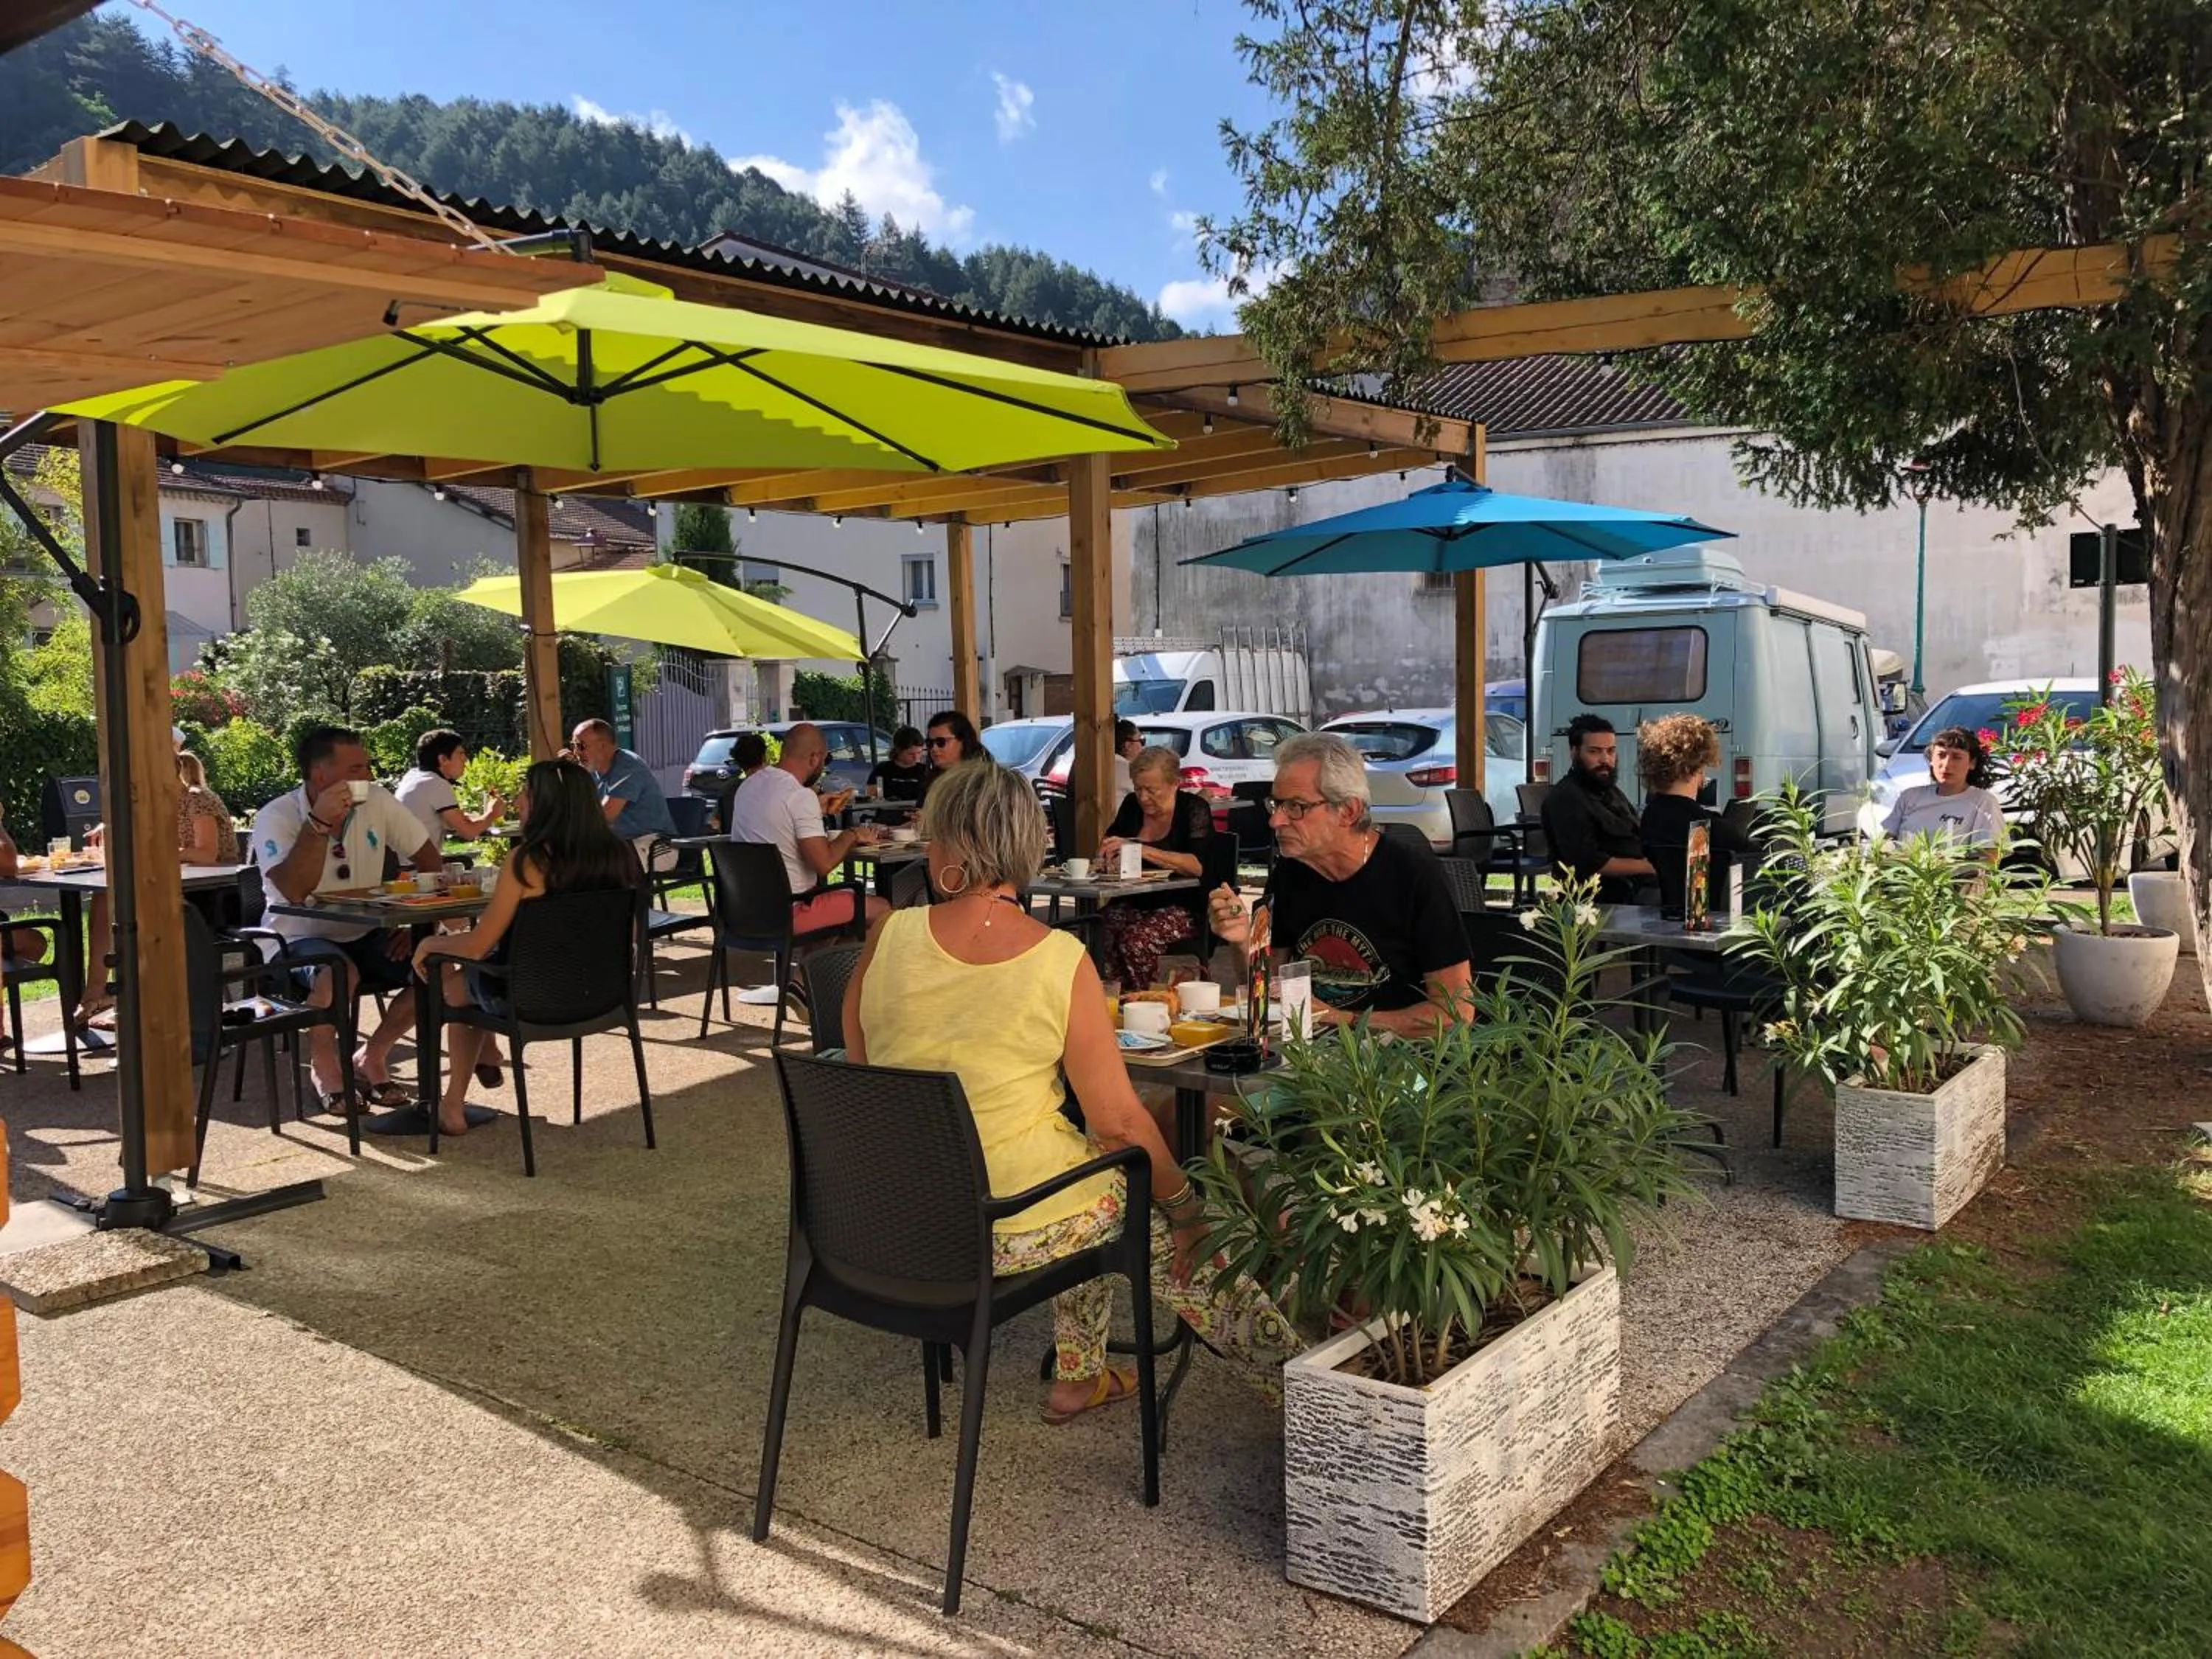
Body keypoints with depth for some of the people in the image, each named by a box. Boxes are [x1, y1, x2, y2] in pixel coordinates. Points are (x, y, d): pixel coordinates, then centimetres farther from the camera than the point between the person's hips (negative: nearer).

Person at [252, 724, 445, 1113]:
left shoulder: (377, 801, -4)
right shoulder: (276, 818, -15)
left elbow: (429, 859, 3)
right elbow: (295, 892, -31)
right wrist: (319, 822, -35)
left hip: (365, 936, 5)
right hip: (300, 941, -5)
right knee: (337, 974, -37)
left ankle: (371, 1058, 5)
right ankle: (323, 1066, -4)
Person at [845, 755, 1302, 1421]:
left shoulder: (890, 935, -9)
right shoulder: (1062, 959, -16)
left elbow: (860, 1066, 4)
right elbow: (1118, 1122, -12)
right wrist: (1187, 1209, 4)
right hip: (1018, 1232, -4)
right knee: (1179, 1237, 20)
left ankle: (1079, 1375, 42)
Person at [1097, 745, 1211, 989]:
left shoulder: (1194, 808, -4)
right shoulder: (1132, 805, 12)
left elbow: (1198, 865, -18)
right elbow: (1107, 847, 23)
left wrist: (1139, 849, -24)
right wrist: (1106, 858, -3)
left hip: (1181, 907, -5)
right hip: (1134, 903, 5)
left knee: (1136, 940, -33)